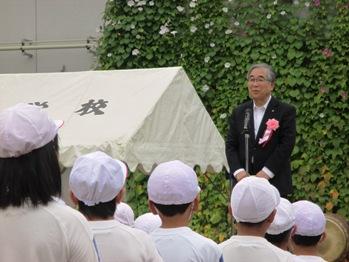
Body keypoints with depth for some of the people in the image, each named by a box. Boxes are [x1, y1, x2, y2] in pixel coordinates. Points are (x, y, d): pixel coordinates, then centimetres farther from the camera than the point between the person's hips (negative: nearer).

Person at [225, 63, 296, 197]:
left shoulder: (286, 111, 1)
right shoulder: (239, 112, 13)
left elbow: (286, 144, -8)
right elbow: (230, 145, 8)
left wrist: (266, 172, -15)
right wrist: (238, 171, -9)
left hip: (274, 183, -3)